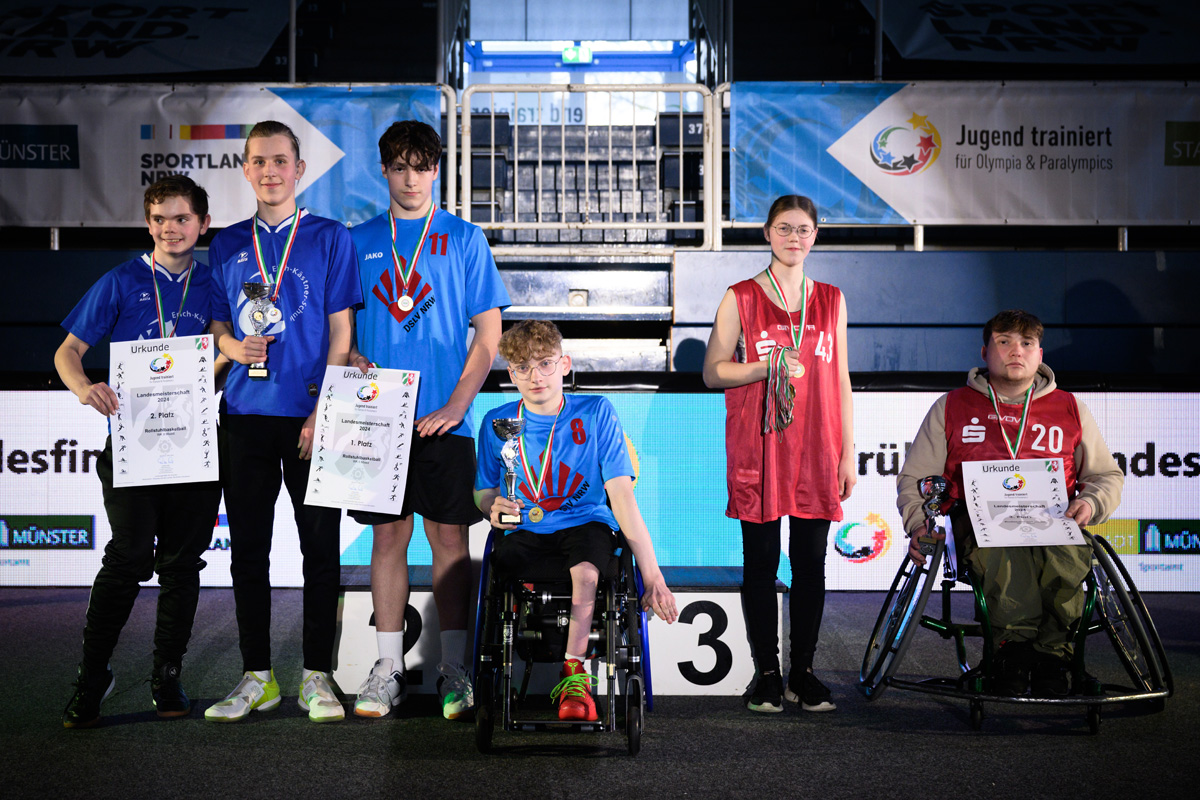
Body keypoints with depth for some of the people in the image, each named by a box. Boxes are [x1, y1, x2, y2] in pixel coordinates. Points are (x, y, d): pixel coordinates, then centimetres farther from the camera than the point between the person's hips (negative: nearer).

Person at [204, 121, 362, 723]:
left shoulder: (330, 238, 3)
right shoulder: (227, 244, 12)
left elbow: (340, 334, 0)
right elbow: (217, 325, 16)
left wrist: (324, 412, -8)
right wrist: (233, 346, -8)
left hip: (311, 414, -3)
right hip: (246, 413, 3)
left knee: (320, 547, 0)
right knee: (248, 549, 5)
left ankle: (317, 677, 10)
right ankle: (257, 676, 15)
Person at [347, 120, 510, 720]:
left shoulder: (464, 239, 5)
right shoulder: (359, 241, 10)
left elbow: (488, 335, 2)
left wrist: (457, 404, -9)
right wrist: (352, 359, -10)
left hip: (444, 419, -1)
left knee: (449, 536, 0)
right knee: (388, 535, 5)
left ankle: (454, 670, 8)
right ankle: (387, 669, 12)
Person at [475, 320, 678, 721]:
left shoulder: (595, 413, -4)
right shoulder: (497, 423, 3)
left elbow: (622, 496, -7)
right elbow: (483, 491, 17)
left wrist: (652, 576, -11)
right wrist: (493, 508, -10)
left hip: (585, 521, -2)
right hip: (526, 530, 2)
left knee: (585, 571, -35)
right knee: (497, 566, -30)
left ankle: (574, 673, -15)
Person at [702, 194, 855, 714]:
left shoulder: (831, 300, 12)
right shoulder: (741, 298, 3)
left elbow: (841, 381, 13)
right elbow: (712, 371, 2)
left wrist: (848, 452, 8)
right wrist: (768, 367, -13)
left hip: (816, 452, 3)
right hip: (757, 452, -2)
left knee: (811, 562, 4)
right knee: (761, 562, 1)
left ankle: (802, 674, 14)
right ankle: (767, 673, 11)